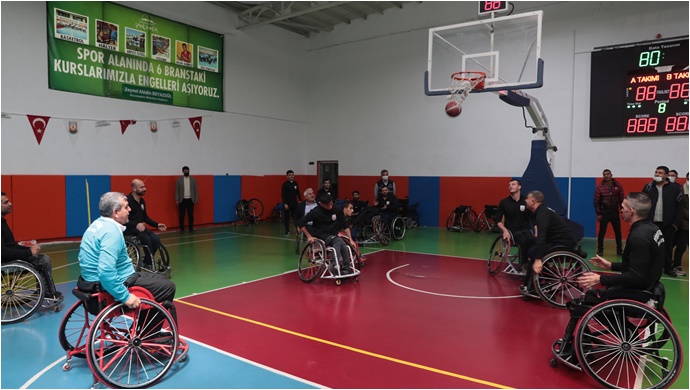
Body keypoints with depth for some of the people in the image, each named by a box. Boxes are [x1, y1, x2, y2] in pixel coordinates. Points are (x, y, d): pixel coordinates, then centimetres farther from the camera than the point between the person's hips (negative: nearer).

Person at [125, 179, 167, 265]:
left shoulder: (142, 201, 12)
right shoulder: (127, 200, -13)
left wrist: (157, 225, 11)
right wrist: (136, 225, -34)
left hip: (140, 228, 7)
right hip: (129, 229, -7)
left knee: (156, 240, -16)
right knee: (146, 239, -31)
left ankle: (146, 262, 1)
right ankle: (150, 264, -17)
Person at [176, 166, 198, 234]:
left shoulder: (193, 179, 5)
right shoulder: (179, 179, 2)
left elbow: (195, 190, 5)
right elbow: (177, 190, 3)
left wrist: (196, 199, 1)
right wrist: (177, 200, -2)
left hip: (190, 200, 1)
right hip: (182, 200, -1)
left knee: (190, 215, 4)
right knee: (182, 215, 2)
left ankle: (191, 228, 11)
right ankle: (182, 229, 8)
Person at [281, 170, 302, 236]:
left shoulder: (295, 183, 6)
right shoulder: (285, 184, -8)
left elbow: (298, 193, 13)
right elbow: (283, 195, -9)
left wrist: (300, 200, 4)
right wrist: (285, 203, -15)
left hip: (294, 204, 3)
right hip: (287, 204, -3)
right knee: (286, 218, 6)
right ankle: (287, 231, 15)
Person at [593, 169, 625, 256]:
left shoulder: (618, 186, -1)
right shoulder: (599, 187, -6)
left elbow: (621, 200, 4)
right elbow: (596, 201, -5)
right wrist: (598, 214, -8)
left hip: (615, 213, 2)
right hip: (604, 213, -2)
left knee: (618, 232, 7)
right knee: (602, 232, 1)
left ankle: (619, 250, 20)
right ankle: (600, 250, 10)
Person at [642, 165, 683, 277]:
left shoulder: (675, 188, -1)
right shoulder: (648, 187, 2)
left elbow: (680, 206, -1)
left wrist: (676, 222, -5)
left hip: (668, 224, -1)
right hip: (651, 223, 1)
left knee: (668, 247, 9)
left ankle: (668, 268, 22)